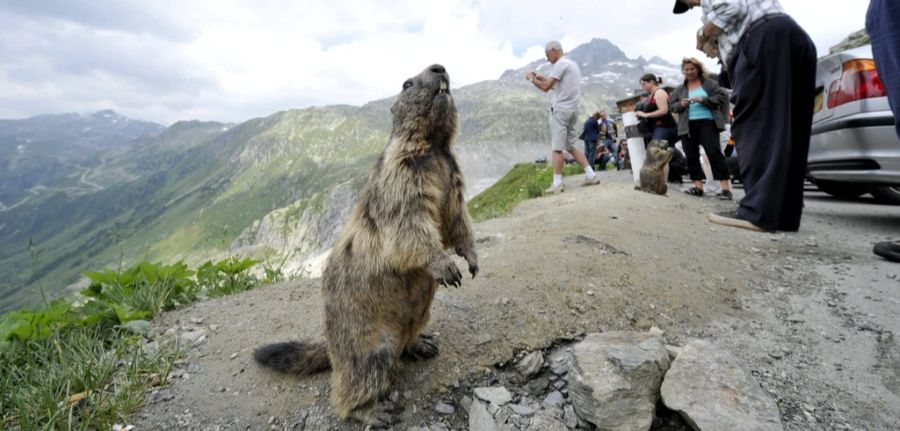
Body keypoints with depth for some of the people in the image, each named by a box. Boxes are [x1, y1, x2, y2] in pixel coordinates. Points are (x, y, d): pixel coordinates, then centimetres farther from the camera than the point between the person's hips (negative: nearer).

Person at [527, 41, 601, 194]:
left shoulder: (561, 64, -9)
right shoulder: (572, 64, 21)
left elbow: (546, 87, -13)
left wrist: (532, 79, 2)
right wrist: (542, 77, 22)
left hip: (561, 109, -9)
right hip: (573, 110, 9)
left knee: (557, 148, -7)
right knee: (570, 146, 13)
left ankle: (557, 184, -7)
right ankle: (591, 175, 9)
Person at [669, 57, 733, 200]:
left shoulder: (709, 83, 5)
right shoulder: (679, 89, 14)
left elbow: (723, 97, -2)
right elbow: (671, 106, 11)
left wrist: (704, 100, -15)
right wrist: (681, 104, -10)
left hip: (707, 123, -4)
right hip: (688, 126, 4)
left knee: (714, 153, -9)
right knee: (691, 156, 4)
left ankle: (726, 188, -8)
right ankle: (698, 187, 12)